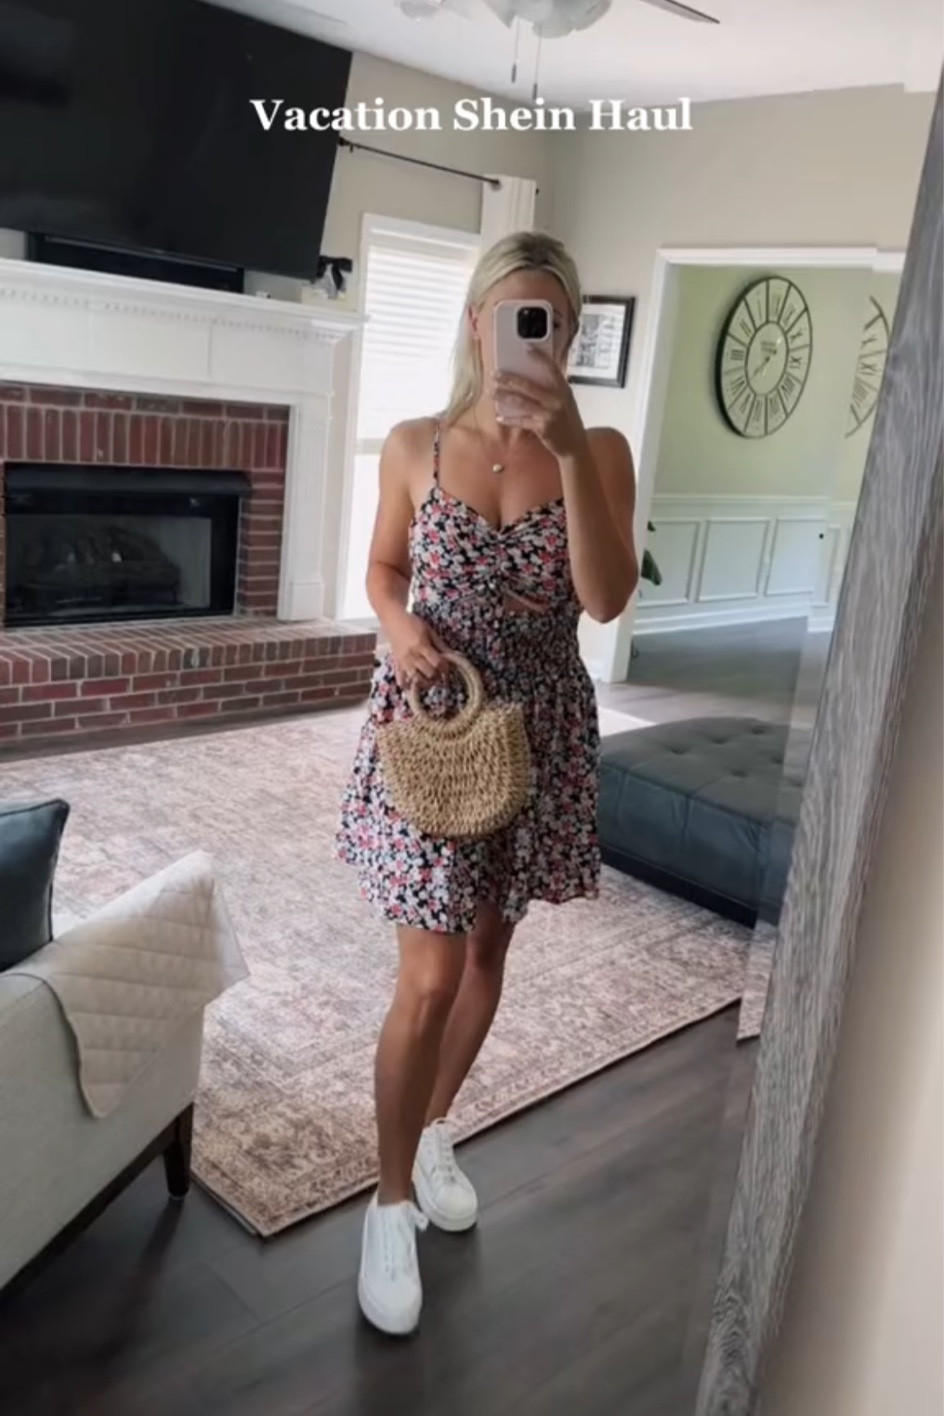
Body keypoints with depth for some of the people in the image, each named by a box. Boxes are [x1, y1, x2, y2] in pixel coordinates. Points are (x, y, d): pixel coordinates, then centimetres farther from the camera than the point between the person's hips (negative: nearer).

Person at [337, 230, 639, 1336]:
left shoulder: (600, 451, -4)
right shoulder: (415, 446, -2)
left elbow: (606, 599, -18)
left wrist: (568, 450, -27)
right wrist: (399, 625, -12)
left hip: (539, 731, 2)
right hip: (426, 723, -1)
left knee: (487, 949, 16)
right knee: (431, 977, -3)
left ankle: (434, 1131, 42)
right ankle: (391, 1199, 20)